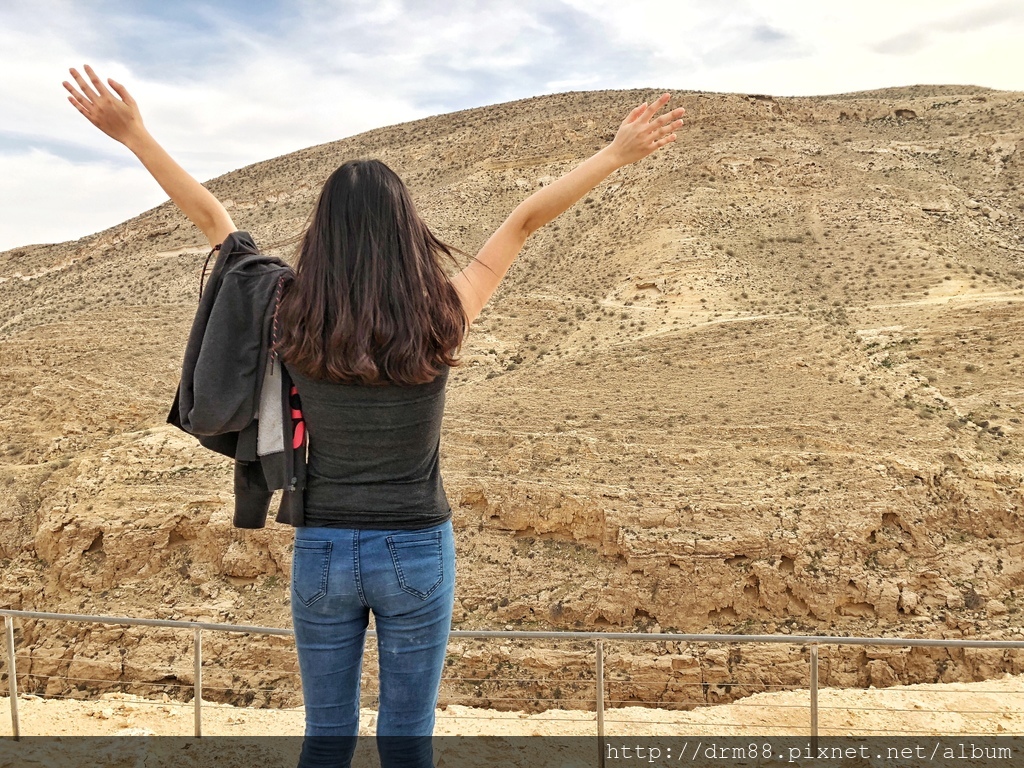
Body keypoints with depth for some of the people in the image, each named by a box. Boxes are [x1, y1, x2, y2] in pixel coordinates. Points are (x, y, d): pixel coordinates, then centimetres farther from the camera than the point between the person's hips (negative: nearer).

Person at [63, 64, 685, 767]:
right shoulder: (440, 325, -12)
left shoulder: (293, 327, -10)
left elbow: (208, 214, -1)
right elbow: (525, 221, -6)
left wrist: (132, 133, 9)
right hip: (417, 552, -1)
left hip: (322, 551, 2)